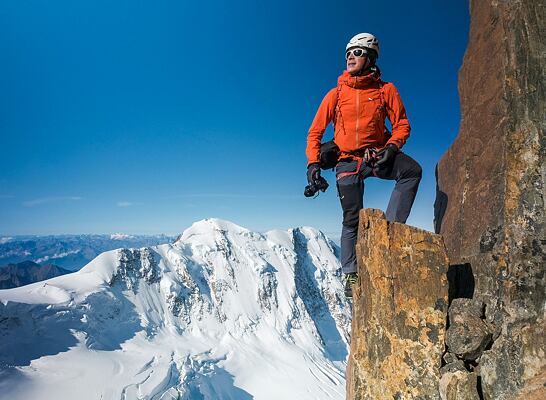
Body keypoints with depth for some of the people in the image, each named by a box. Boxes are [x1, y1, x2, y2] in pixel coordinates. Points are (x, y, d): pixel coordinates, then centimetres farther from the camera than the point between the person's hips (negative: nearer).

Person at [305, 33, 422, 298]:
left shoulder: (385, 90, 3)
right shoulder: (336, 94, 5)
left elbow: (402, 125, 4)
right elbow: (315, 132, 6)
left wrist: (391, 147, -16)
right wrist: (313, 163, -6)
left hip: (377, 155, 1)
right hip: (348, 161, 0)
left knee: (412, 170, -30)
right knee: (352, 219, -2)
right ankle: (351, 275, 13)